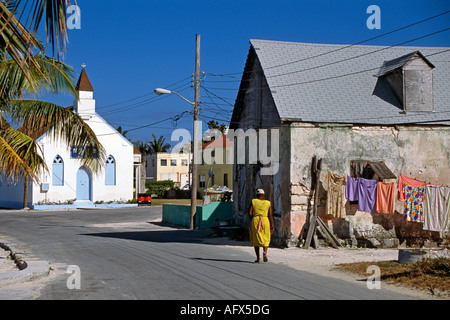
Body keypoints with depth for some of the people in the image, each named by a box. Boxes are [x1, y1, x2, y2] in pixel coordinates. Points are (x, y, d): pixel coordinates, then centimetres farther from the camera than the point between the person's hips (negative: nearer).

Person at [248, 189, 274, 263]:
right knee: (266, 240, 14)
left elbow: (250, 213, -5)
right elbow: (270, 216, -3)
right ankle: (265, 252, -15)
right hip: (265, 222, 0)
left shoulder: (253, 201, 2)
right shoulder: (268, 203, 3)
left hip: (255, 221, 0)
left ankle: (258, 258, 7)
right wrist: (272, 226, 1)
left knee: (256, 240, 12)